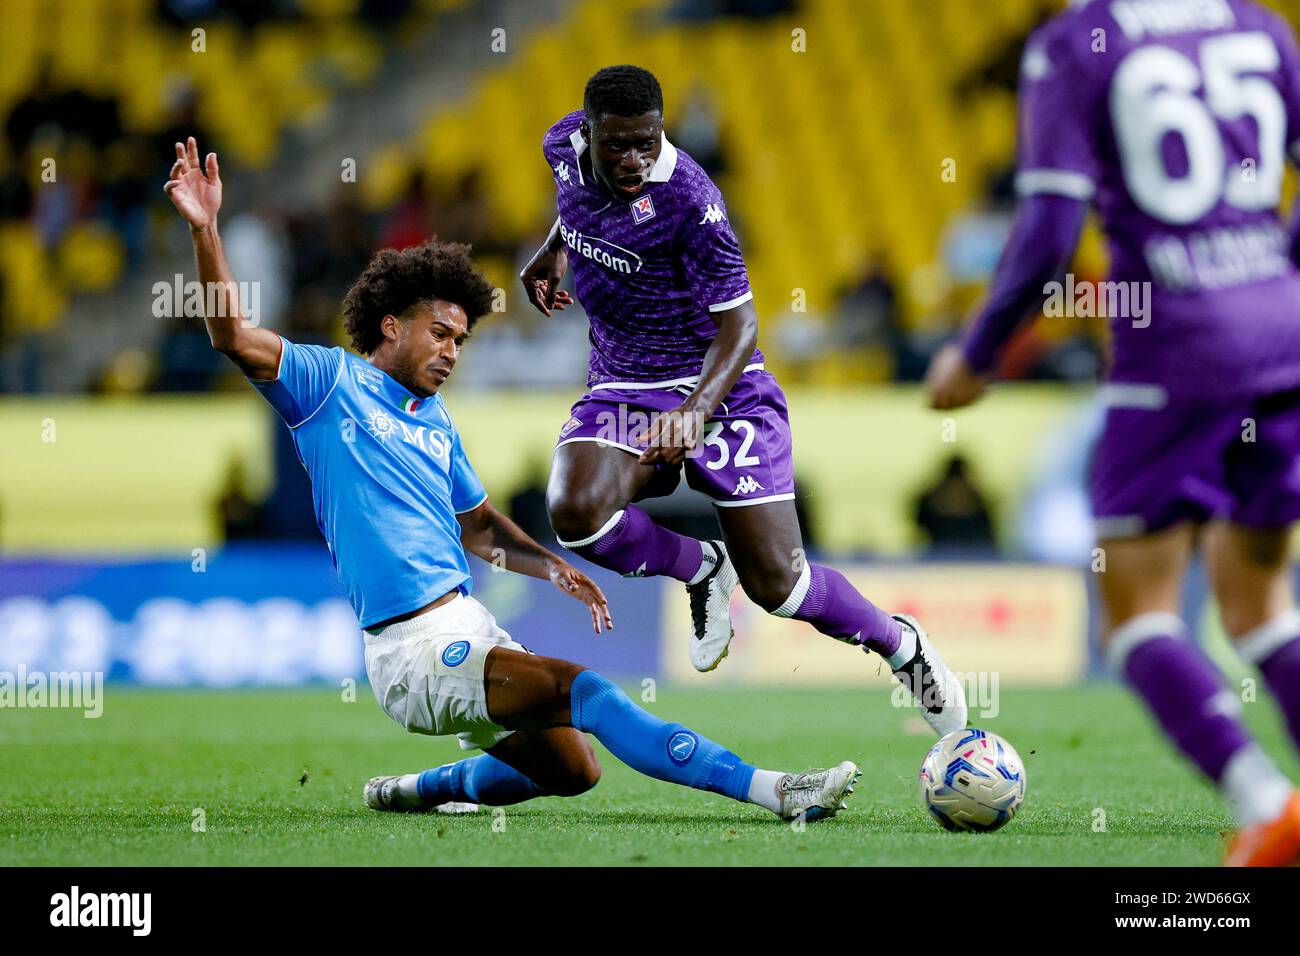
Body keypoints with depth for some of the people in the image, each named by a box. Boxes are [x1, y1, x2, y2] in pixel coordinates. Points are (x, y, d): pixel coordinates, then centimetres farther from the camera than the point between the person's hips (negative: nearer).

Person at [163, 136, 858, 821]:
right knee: (581, 690, -22)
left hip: (468, 630, 9)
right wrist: (205, 229, -25)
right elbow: (234, 336, -13)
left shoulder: (437, 423, 19)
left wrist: (553, 568, 12)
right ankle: (770, 790, -30)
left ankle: (417, 790, 30)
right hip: (414, 651, -9)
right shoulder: (331, 384, -1)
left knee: (571, 769, 9)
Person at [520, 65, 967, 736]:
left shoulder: (689, 200, -24)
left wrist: (697, 410, -37)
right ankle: (701, 569, 4)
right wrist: (555, 246, 24)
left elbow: (738, 325, -23)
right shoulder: (565, 147, -6)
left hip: (717, 386, -5)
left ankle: (900, 645, 22)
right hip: (620, 388, 5)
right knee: (576, 512, -28)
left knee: (776, 584, -9)